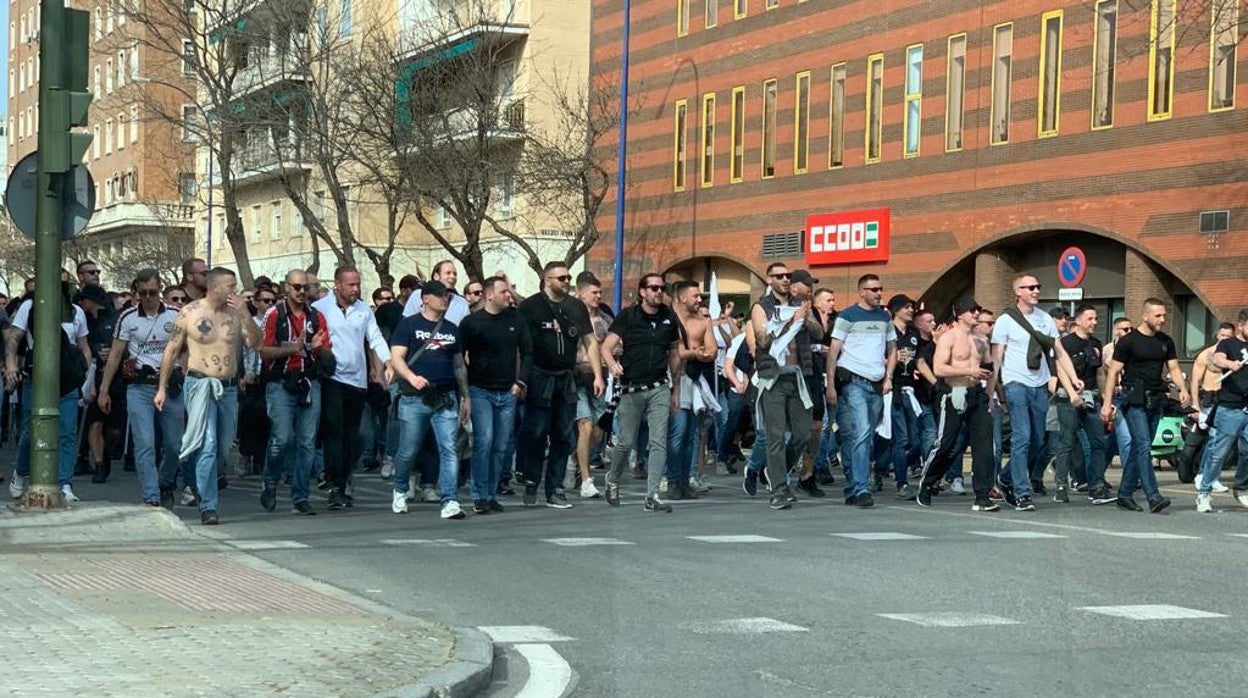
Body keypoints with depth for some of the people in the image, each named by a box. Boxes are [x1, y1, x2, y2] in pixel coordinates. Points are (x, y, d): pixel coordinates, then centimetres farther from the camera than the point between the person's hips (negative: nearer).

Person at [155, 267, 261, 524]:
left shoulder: (236, 312, 6)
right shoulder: (190, 313, -3)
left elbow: (255, 342, -1)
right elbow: (171, 351, 2)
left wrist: (245, 314, -12)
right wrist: (162, 388, 1)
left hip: (229, 387, 5)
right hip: (200, 384, -5)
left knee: (222, 449, 12)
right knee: (207, 446, -13)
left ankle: (205, 491, 30)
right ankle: (208, 507, -13)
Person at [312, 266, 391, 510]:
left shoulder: (364, 310, 11)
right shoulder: (319, 309, -3)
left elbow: (376, 339, 9)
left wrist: (390, 364, -3)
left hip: (358, 380, 5)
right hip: (332, 379, -5)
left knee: (351, 436, 9)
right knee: (334, 433, -12)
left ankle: (344, 486, 17)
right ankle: (334, 487, -14)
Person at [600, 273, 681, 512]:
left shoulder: (669, 318, 8)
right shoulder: (628, 316, -2)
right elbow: (606, 347, -8)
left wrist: (676, 391, 17)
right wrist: (612, 365, -30)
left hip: (660, 388, 2)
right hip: (631, 389, -2)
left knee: (659, 442, -6)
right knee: (626, 442, 5)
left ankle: (652, 497, -6)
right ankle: (612, 481, 32)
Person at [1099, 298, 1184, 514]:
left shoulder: (1165, 341, 13)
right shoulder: (1129, 341, -4)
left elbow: (1173, 368, 14)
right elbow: (1113, 372, -3)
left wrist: (1183, 389, -7)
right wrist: (1107, 403, -9)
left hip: (1155, 400, 6)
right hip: (1134, 401, -6)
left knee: (1139, 448, 8)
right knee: (1144, 446, -14)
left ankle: (1125, 494, 16)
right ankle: (1153, 497, -21)